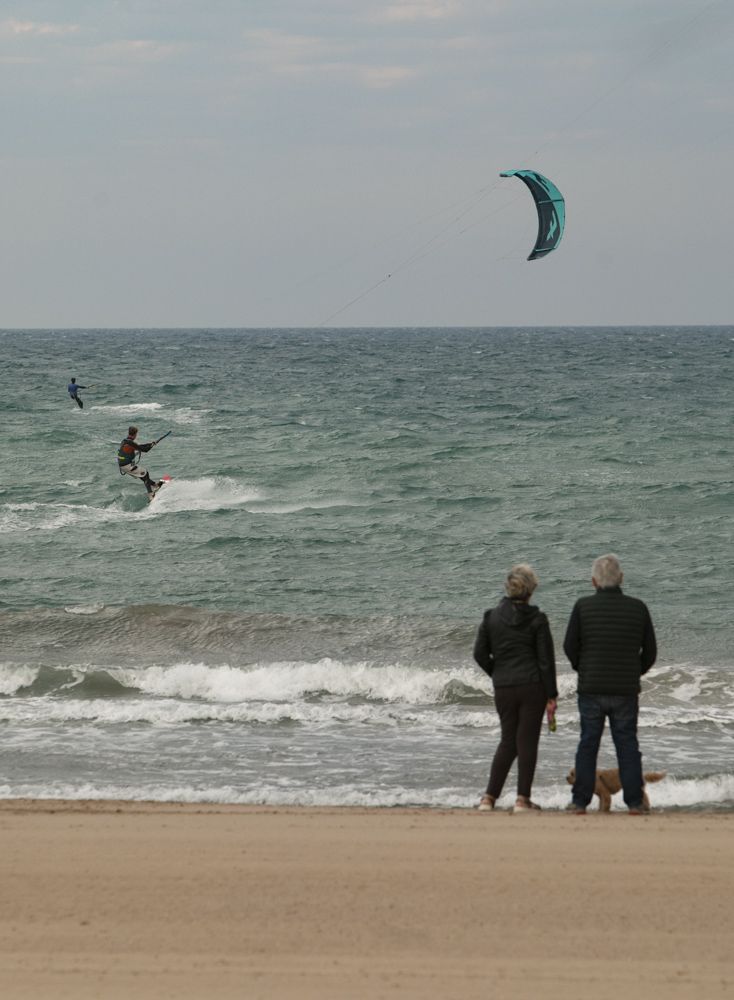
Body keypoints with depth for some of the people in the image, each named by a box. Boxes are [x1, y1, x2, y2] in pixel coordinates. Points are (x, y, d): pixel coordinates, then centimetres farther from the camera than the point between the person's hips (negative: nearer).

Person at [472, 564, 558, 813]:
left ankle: (489, 797, 8)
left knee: (507, 741, 14)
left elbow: (480, 654, 4)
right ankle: (522, 799, 2)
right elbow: (546, 659, -5)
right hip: (533, 688, -3)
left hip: (503, 688, 3)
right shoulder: (537, 619, -6)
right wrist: (551, 696, -1)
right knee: (527, 742, 3)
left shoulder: (491, 617, 3)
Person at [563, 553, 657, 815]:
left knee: (588, 744, 7)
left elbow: (570, 646, -3)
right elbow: (650, 651, 3)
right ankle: (635, 801, 4)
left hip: (591, 688, 0)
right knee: (627, 745, 7)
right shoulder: (638, 608, -1)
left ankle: (580, 800, 6)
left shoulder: (583, 607, -6)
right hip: (626, 690, 1)